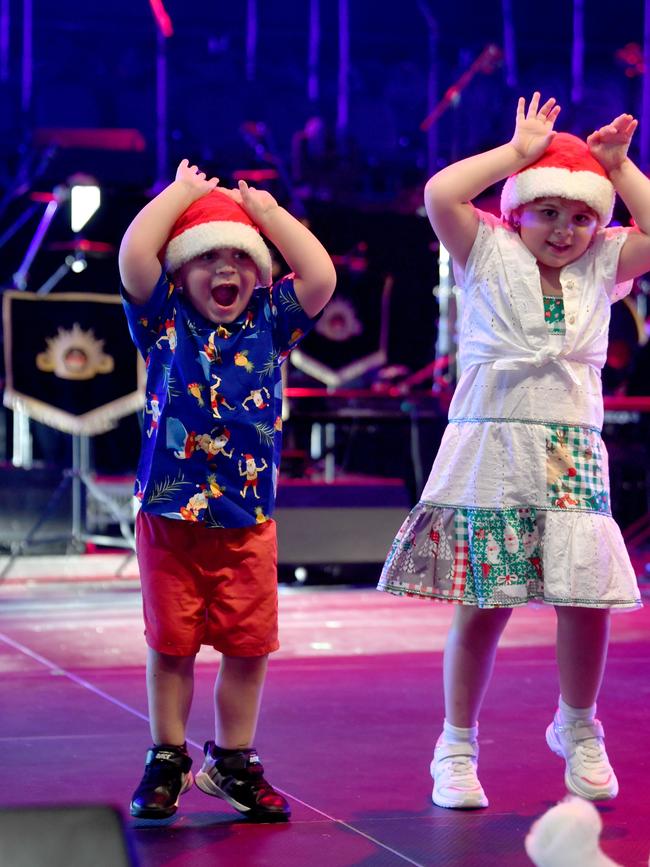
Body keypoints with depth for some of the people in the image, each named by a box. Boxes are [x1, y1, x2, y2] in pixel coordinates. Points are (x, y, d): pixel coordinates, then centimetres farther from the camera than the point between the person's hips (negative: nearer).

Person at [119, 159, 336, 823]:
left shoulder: (269, 323, 6)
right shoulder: (165, 320, 0)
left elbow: (320, 277, -7)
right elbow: (135, 256, -14)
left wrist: (265, 208, 1)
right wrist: (185, 190, -3)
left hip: (248, 518, 2)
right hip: (168, 513, -1)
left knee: (248, 644, 5)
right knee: (170, 643, 7)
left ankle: (232, 761, 20)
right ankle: (167, 761, 20)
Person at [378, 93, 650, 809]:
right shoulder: (490, 254, 3)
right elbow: (440, 194, -11)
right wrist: (519, 151, -3)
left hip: (573, 459, 3)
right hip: (490, 451, -3)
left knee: (587, 599, -4)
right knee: (482, 605, -2)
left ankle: (578, 729, 21)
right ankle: (457, 746, 13)